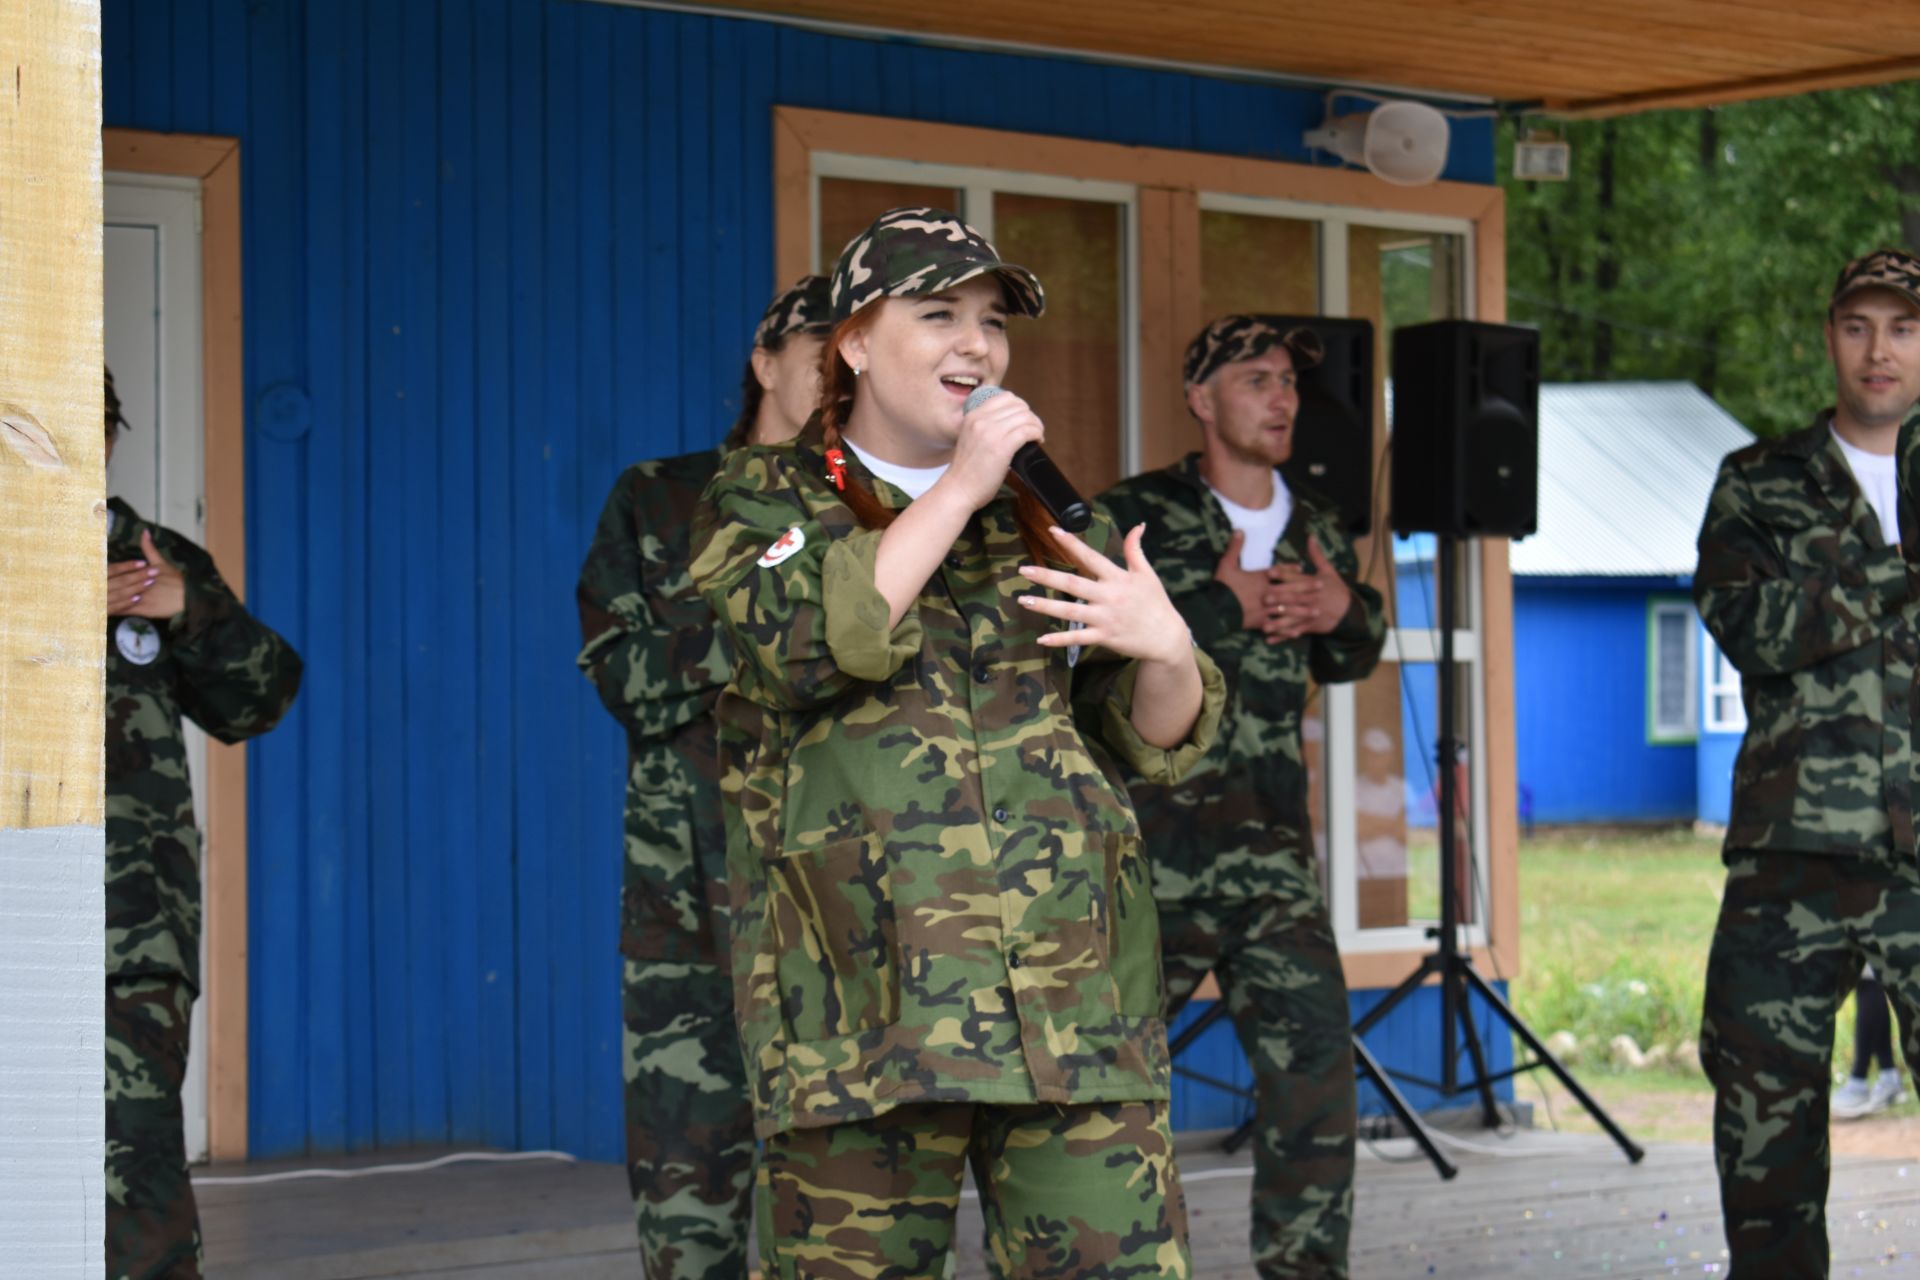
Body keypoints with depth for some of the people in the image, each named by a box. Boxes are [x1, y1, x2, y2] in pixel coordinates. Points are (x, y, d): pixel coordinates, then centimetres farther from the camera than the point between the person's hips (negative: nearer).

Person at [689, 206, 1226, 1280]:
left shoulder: (1046, 516, 21)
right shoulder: (764, 500, 10)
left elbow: (1155, 743, 18)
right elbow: (808, 646, -12)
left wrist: (1165, 647, -5)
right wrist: (961, 487, -8)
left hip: (1074, 987, 3)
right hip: (863, 985, -3)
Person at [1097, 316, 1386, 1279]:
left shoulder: (1314, 530, 14)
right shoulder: (1133, 516, -3)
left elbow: (1350, 660, 24)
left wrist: (1346, 612, 2)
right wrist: (1222, 608, -14)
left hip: (1272, 839, 5)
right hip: (1154, 838, -4)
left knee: (1313, 1053, -2)